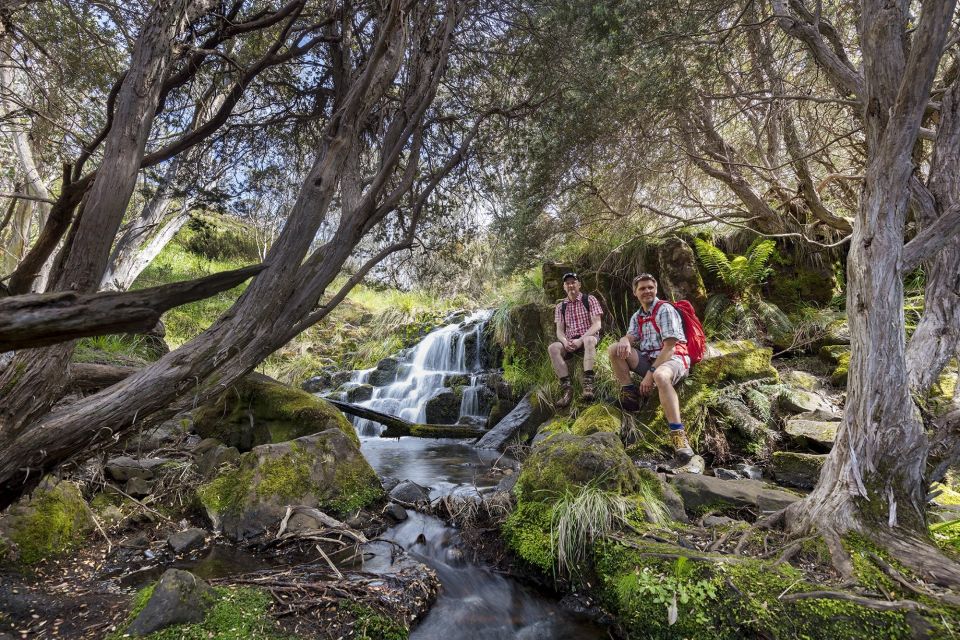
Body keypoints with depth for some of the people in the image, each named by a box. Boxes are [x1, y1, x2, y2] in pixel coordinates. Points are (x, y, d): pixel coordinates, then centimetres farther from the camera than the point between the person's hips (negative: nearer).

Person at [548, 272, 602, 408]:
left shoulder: (590, 300, 2)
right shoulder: (560, 306, 11)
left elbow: (597, 324, -7)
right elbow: (559, 330, 5)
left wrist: (581, 340, -21)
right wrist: (565, 341, -19)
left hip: (588, 338, -3)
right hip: (569, 342, 3)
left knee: (589, 340, -38)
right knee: (552, 348, -28)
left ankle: (588, 383, -45)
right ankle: (566, 387, -34)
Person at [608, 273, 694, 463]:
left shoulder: (665, 309, -6)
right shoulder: (637, 316, 16)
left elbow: (669, 346, -15)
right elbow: (631, 337, 2)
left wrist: (650, 373, -21)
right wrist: (625, 341, -26)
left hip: (673, 358, -6)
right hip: (648, 358, 6)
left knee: (661, 376, -42)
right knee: (614, 349, -14)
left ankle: (678, 433, -44)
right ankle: (628, 392, -8)